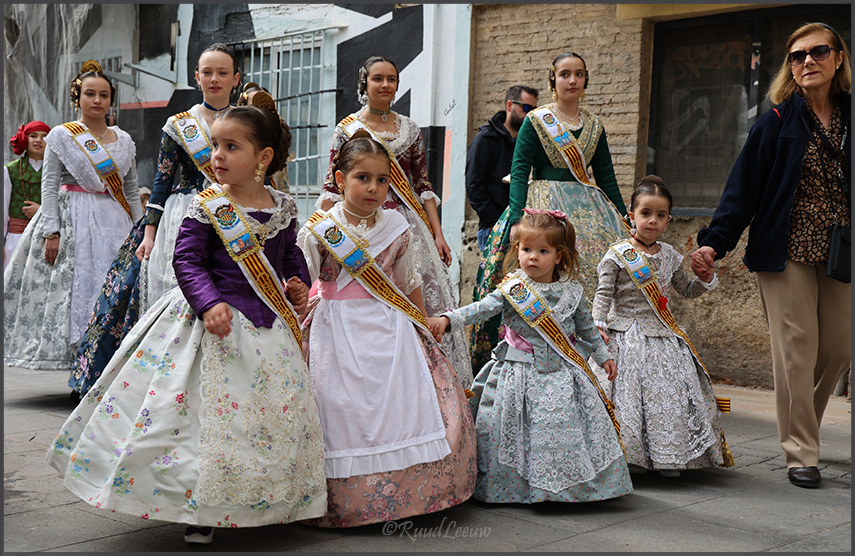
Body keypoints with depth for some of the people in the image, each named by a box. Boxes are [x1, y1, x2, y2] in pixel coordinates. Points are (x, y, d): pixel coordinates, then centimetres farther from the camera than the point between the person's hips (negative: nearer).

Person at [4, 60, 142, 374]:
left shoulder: (124, 141, 12)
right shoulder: (61, 136, 1)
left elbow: (132, 190, 14)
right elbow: (48, 186, -3)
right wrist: (51, 231, -12)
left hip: (115, 223, 4)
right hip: (72, 220, -4)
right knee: (75, 289, -7)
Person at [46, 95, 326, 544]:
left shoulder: (282, 209, 4)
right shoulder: (206, 208, -8)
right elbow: (187, 261, -12)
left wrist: (298, 285, 2)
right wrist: (210, 303, -25)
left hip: (269, 325, 4)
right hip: (216, 320, -4)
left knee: (276, 414, 8)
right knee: (208, 407, -3)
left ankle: (258, 503, 27)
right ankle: (201, 511, 10)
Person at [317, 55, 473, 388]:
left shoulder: (410, 129, 11)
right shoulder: (347, 129, 3)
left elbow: (423, 186, 12)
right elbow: (332, 188, 1)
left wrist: (437, 234, 6)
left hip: (409, 224, 3)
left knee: (424, 300, -2)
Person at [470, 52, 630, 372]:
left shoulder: (594, 127, 15)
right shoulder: (535, 121, 2)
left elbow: (606, 178, 17)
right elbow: (519, 172, -5)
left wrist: (625, 223, 13)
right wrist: (516, 218, -18)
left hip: (588, 210, 4)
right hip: (543, 207, -4)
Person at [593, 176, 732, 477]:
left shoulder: (670, 256, 11)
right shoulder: (617, 255, -4)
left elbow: (686, 290, 22)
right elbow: (604, 294, -7)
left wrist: (705, 278, 4)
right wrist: (599, 325, -19)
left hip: (663, 337, 5)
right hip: (628, 336, -5)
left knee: (670, 394, 3)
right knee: (632, 393, -9)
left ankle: (666, 458, 14)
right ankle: (632, 457, 1)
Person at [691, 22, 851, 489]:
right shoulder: (777, 123, -1)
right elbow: (744, 187, -6)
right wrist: (715, 240, -17)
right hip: (789, 250, -3)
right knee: (796, 350, -6)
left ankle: (799, 429, 27)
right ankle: (800, 454, 4)